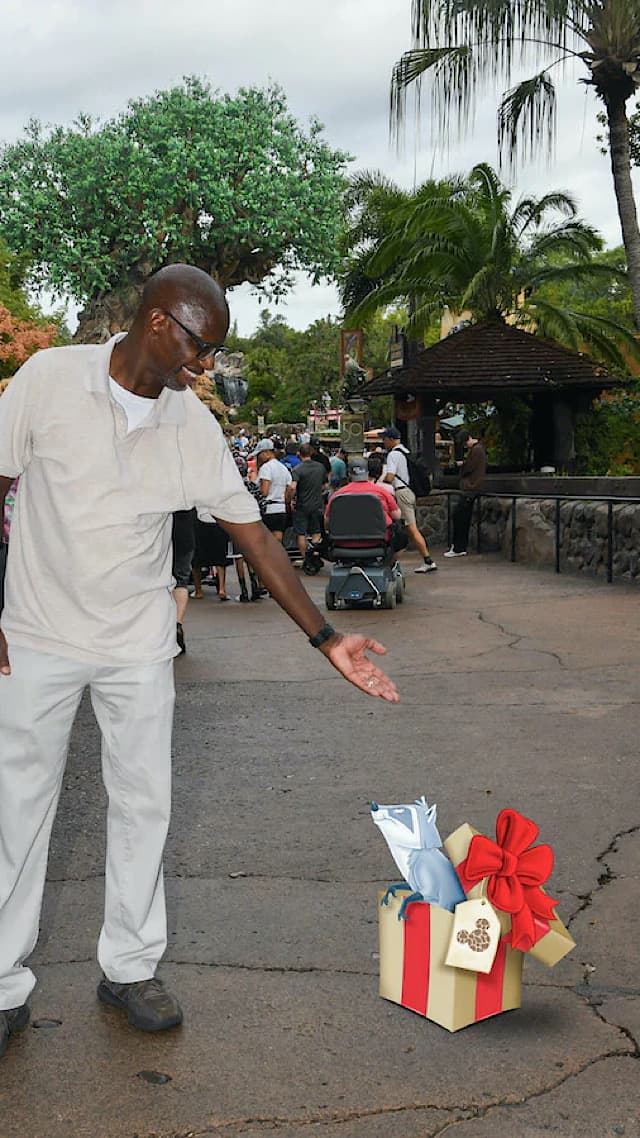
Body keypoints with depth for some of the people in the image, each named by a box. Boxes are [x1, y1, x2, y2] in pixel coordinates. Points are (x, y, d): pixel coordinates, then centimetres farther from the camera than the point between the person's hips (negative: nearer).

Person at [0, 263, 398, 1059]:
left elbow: (253, 535, -1)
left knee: (143, 801, 8)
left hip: (139, 646, 3)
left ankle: (130, 968, 25)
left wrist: (325, 638, -5)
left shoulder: (194, 427, -4)